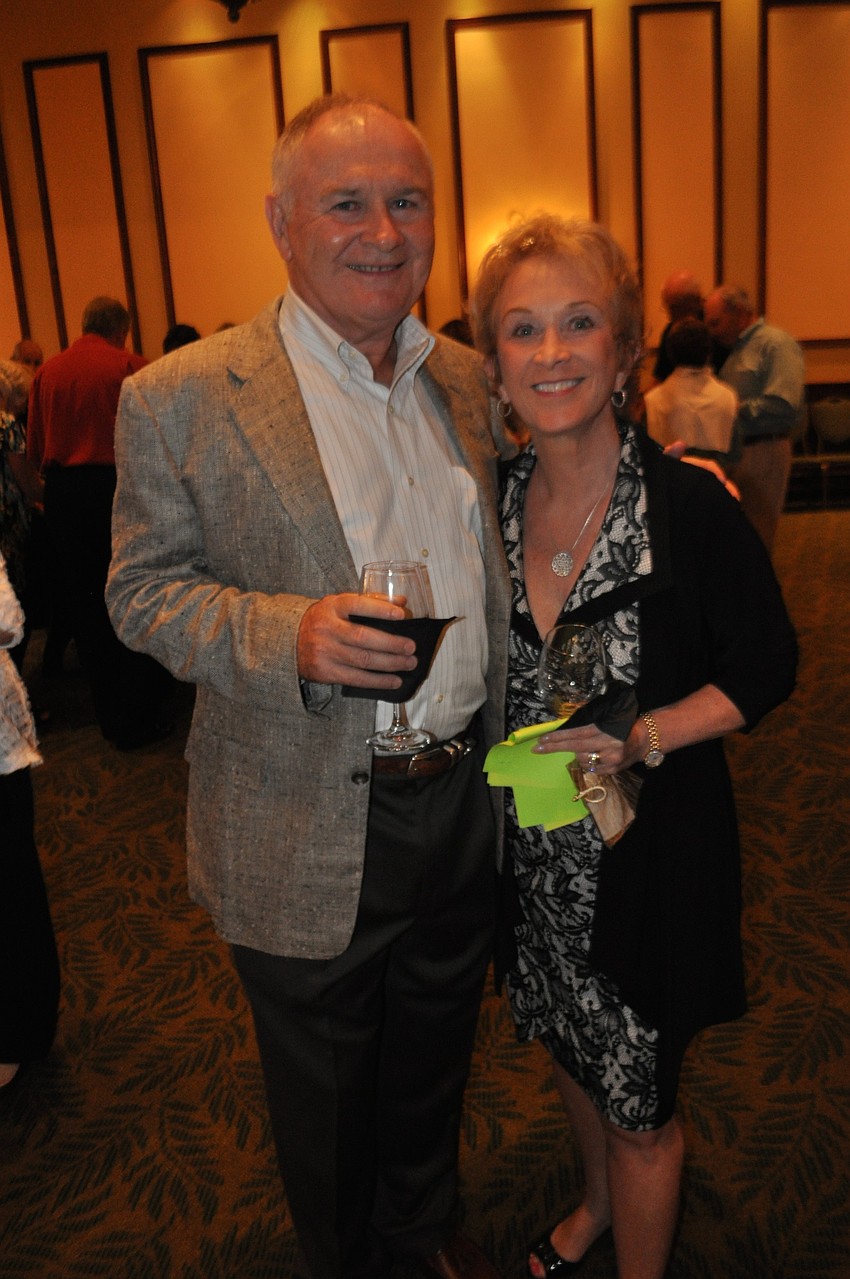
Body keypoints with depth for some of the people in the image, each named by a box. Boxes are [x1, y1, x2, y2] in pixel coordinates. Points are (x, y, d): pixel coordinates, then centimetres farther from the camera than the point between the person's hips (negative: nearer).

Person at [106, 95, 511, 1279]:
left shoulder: (469, 381, 3)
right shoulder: (182, 399, -13)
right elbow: (141, 591, -8)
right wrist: (288, 633, -27)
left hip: (466, 811, 5)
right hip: (309, 836, -4)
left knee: (434, 1061, 27)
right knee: (330, 1104, 20)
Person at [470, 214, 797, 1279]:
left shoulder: (688, 505, -18)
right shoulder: (493, 500, -4)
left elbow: (766, 665, -11)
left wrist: (640, 739, -23)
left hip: (649, 850, -5)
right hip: (532, 849, 5)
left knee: (637, 1095, 12)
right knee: (568, 1046, 27)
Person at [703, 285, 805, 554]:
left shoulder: (776, 343, -7)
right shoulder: (735, 349, 20)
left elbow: (784, 404, -20)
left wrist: (733, 410, -14)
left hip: (763, 450, -8)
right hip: (735, 451, 8)